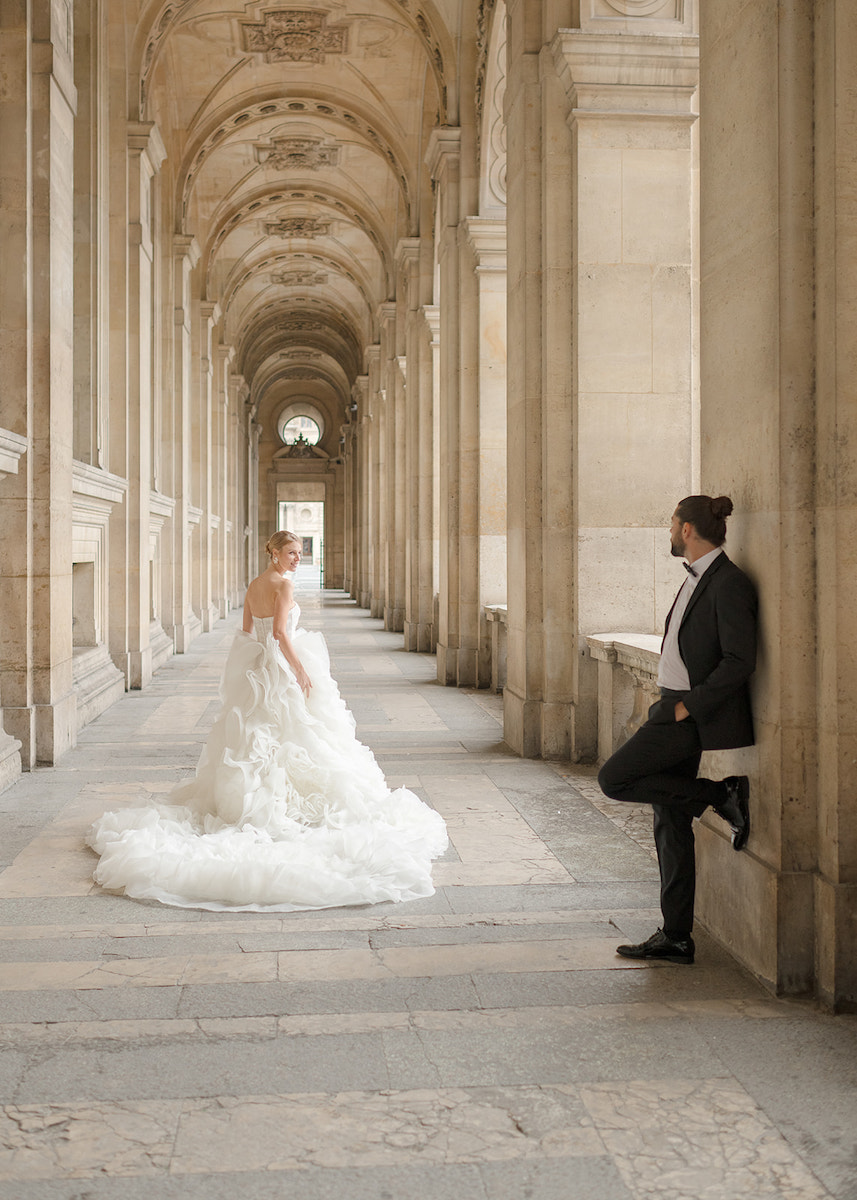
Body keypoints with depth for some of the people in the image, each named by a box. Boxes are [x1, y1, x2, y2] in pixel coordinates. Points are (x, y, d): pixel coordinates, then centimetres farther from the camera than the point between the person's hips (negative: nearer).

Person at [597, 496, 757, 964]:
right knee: (669, 823, 10)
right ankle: (675, 938, 16)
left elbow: (740, 660, -21)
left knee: (614, 779, -11)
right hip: (675, 709, 10)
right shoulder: (696, 579, 15)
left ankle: (720, 795, -2)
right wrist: (672, 703, 13)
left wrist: (690, 705, -18)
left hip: (695, 715, -10)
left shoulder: (729, 584, -15)